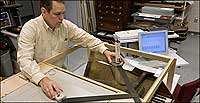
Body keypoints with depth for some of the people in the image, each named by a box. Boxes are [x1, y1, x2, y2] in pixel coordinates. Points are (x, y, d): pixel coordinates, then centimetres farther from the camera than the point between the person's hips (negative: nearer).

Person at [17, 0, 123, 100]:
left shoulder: (66, 25, -4)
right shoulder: (30, 28, -18)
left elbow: (86, 38, 3)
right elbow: (24, 60, -27)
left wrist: (105, 50, -10)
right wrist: (42, 79, -44)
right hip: (36, 77, -3)